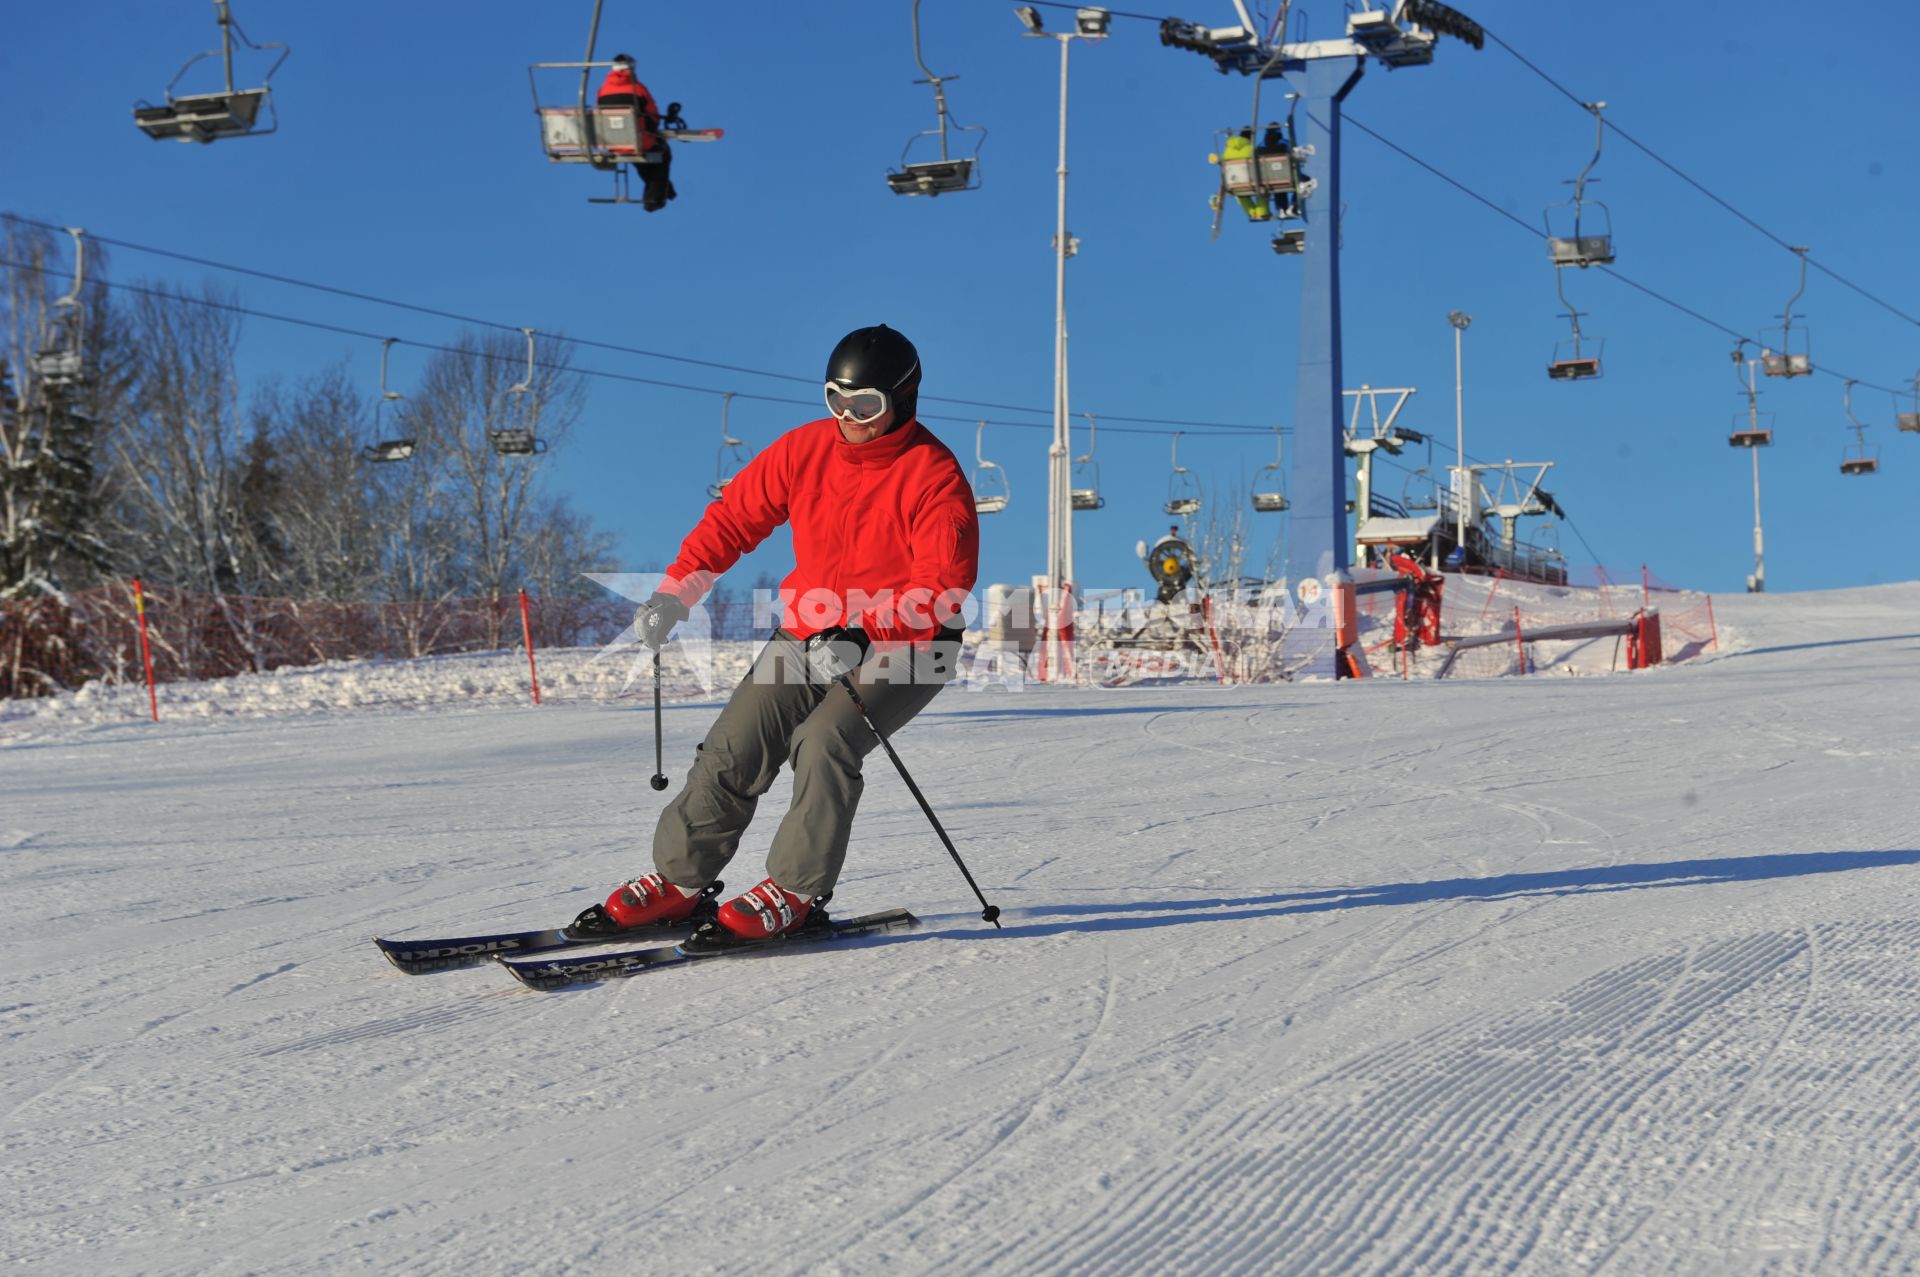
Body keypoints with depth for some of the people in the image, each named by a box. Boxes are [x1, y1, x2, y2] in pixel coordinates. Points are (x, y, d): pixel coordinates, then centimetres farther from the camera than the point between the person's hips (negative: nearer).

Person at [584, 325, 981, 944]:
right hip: (811, 637, 5)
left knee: (823, 741, -27)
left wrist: (862, 635, -35)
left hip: (904, 647, -5)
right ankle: (678, 880, 5)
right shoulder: (804, 450, -2)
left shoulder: (934, 476, -16)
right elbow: (734, 516, 5)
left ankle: (795, 892, -15)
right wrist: (675, 592, -7)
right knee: (732, 747, -7)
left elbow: (943, 584, -23)